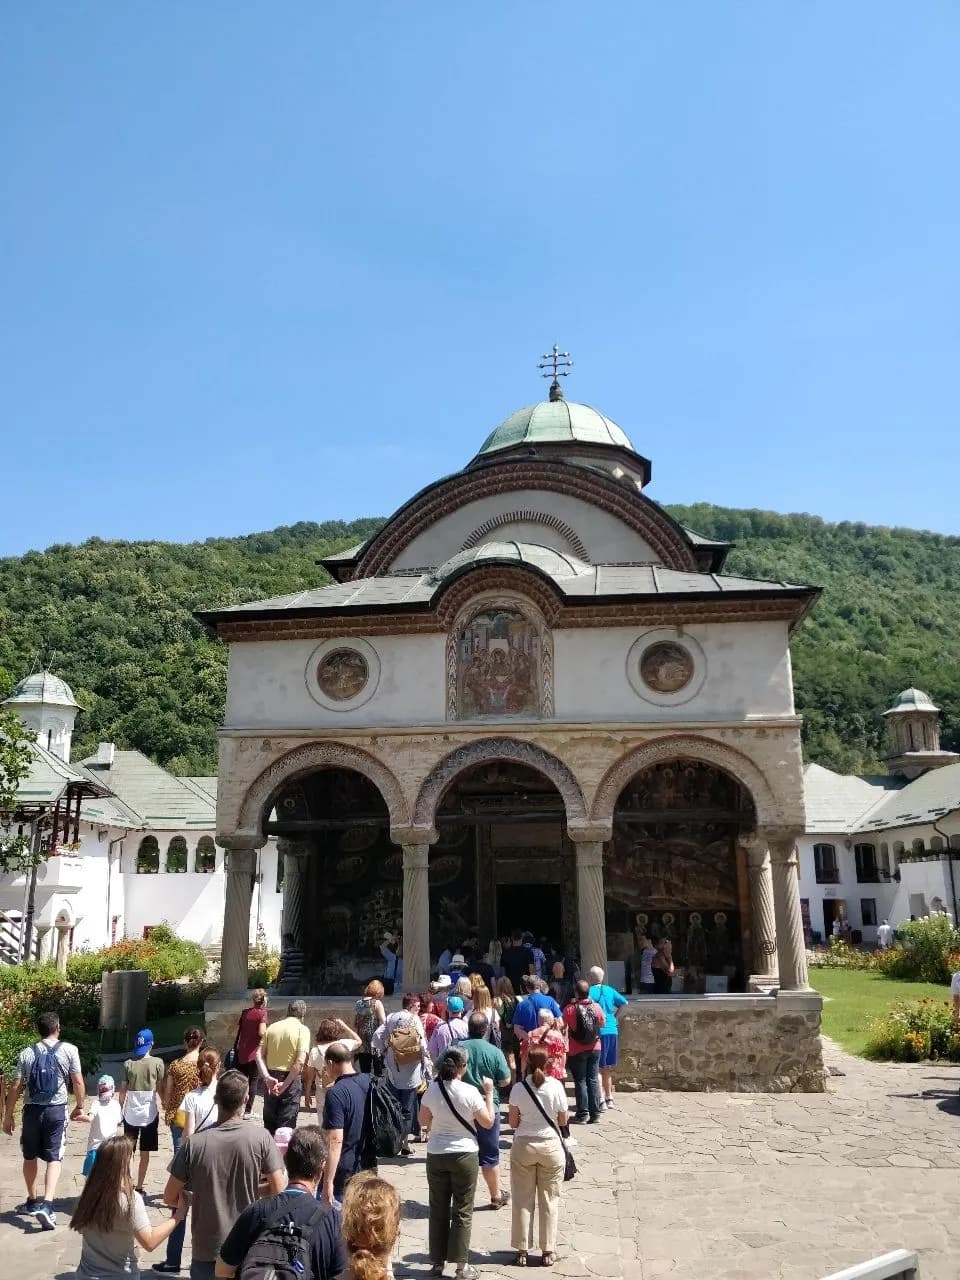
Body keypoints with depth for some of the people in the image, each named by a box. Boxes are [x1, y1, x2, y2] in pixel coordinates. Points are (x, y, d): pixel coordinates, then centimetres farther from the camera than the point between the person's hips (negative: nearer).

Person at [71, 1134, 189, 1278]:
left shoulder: (89, 1192, -8)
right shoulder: (130, 1199, -23)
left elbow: (80, 1228, 8)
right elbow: (149, 1242, -23)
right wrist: (178, 1215, -16)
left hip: (87, 1273, 5)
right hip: (120, 1275, -5)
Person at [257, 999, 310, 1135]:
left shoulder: (272, 1027, 5)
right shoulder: (302, 1030, -10)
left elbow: (259, 1054, -3)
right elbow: (300, 1061, -19)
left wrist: (267, 1077, -10)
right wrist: (285, 1084, -15)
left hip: (271, 1078, 4)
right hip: (291, 1078, -4)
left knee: (269, 1121, 19)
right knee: (287, 1123, 7)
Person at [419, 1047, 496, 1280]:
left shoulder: (432, 1091, -7)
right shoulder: (470, 1092, -17)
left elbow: (424, 1120, 7)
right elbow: (488, 1122, -7)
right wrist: (489, 1093, 1)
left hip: (436, 1155, 3)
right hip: (464, 1154, -3)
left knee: (438, 1209, 15)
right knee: (462, 1212, 8)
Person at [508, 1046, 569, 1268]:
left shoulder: (518, 1088, -10)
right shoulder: (556, 1086, -10)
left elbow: (512, 1122, -2)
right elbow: (563, 1121, -1)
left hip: (523, 1146, 0)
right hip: (551, 1146, 0)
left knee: (522, 1200, 11)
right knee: (549, 1200, 12)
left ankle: (522, 1251, 17)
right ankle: (548, 1251, 17)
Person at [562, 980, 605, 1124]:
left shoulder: (570, 1009, -16)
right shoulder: (596, 1007, -8)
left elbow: (563, 1027, -4)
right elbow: (602, 1023, 7)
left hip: (577, 1051, -3)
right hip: (594, 1049, 3)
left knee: (580, 1081, 6)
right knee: (593, 1080, 10)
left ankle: (582, 1113, 6)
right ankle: (595, 1113, 11)